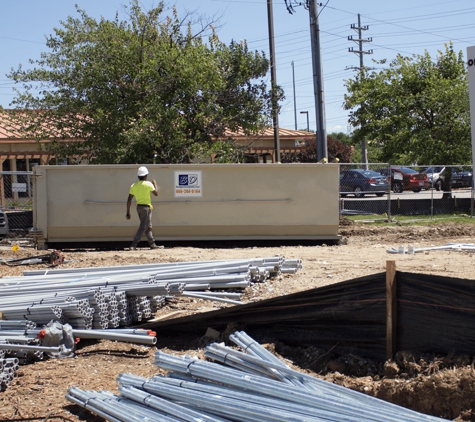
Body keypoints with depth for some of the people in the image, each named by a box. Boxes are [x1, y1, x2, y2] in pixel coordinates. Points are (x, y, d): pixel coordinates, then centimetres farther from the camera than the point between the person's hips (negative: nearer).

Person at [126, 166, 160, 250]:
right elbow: (156, 193, 2)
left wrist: (128, 212, 7)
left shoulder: (133, 186, 6)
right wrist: (155, 185, 19)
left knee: (148, 227, 16)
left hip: (139, 207, 6)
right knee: (143, 227, -7)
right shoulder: (148, 184, -9)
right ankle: (133, 245, -16)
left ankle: (152, 244, 19)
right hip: (146, 207, -6)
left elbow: (129, 200, 3)